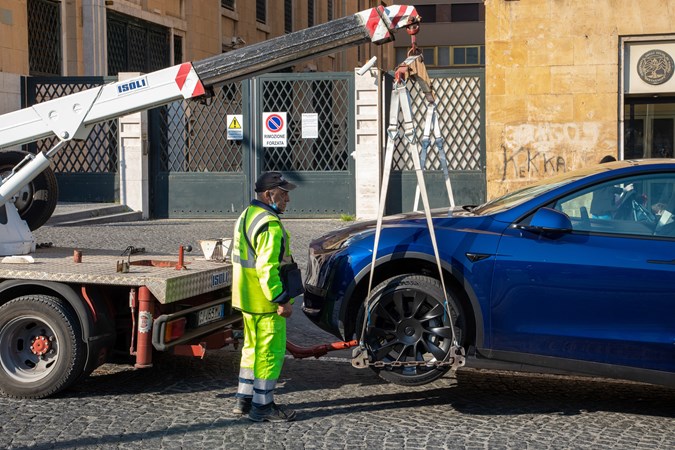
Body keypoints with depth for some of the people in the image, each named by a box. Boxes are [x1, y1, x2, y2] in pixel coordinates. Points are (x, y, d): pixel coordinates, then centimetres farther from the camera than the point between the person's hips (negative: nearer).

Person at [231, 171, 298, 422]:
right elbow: (267, 268, -26)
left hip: (247, 298, 10)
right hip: (265, 301, -10)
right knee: (270, 352, -1)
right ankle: (262, 406, 6)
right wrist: (282, 300, -22)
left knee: (253, 347, 19)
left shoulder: (246, 216, 13)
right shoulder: (269, 224, -20)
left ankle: (244, 399, 27)